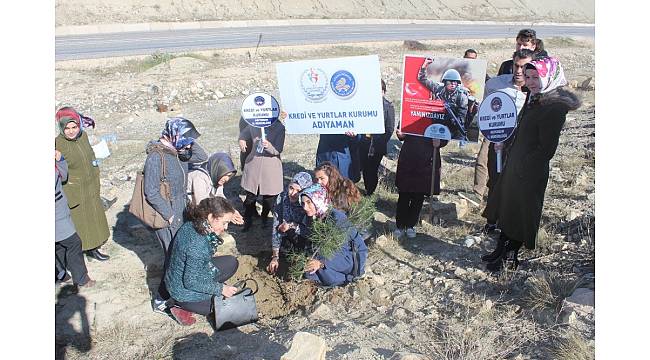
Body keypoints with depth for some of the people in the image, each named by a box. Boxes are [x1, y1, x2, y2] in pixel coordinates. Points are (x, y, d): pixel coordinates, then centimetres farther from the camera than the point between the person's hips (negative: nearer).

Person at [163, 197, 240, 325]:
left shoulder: (193, 224, -10)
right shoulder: (197, 244, -35)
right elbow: (191, 282, -27)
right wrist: (220, 289, -20)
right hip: (184, 293, -8)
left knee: (232, 262, 7)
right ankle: (180, 306, 4)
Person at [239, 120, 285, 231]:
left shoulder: (279, 127, -12)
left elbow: (278, 150, -16)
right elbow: (244, 133, 17)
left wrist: (269, 146, -36)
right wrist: (241, 140, -5)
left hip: (271, 166, -2)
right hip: (254, 162, 2)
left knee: (269, 195, 10)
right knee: (250, 194, 7)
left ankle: (264, 217, 36)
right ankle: (247, 220, 25)